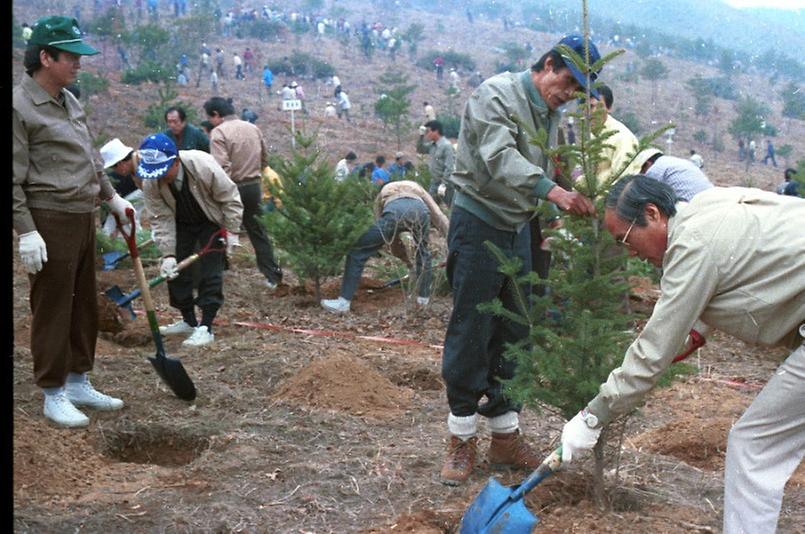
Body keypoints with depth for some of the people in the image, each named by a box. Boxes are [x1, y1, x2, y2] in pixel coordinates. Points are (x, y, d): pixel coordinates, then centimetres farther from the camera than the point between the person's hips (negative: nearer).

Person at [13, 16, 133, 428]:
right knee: (52, 310, 0)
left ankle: (78, 383, 26)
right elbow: (13, 179, -15)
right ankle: (54, 395, 11)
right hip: (49, 221, -8)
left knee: (84, 306, 14)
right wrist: (26, 231, -18)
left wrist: (112, 197, 24)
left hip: (83, 218, 8)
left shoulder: (70, 100, 13)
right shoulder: (20, 106, -13)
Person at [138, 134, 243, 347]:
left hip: (212, 221, -4)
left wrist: (231, 231, -20)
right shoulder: (150, 182, -26)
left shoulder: (203, 165, -35)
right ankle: (188, 321, 18)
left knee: (210, 271, -12)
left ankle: (206, 327, -9)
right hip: (181, 223, 4)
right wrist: (168, 254, -27)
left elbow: (229, 198, -22)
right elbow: (161, 219, -21)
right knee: (175, 269, 3)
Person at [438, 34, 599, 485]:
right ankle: (463, 439, 7)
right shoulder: (498, 93, -12)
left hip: (519, 228, 8)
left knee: (513, 334, 10)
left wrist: (581, 204, -6)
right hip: (479, 222, -8)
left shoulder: (554, 115, 13)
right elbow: (499, 157, -28)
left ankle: (506, 435, 19)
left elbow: (559, 170, 11)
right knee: (470, 333, -4)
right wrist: (552, 190, -41)